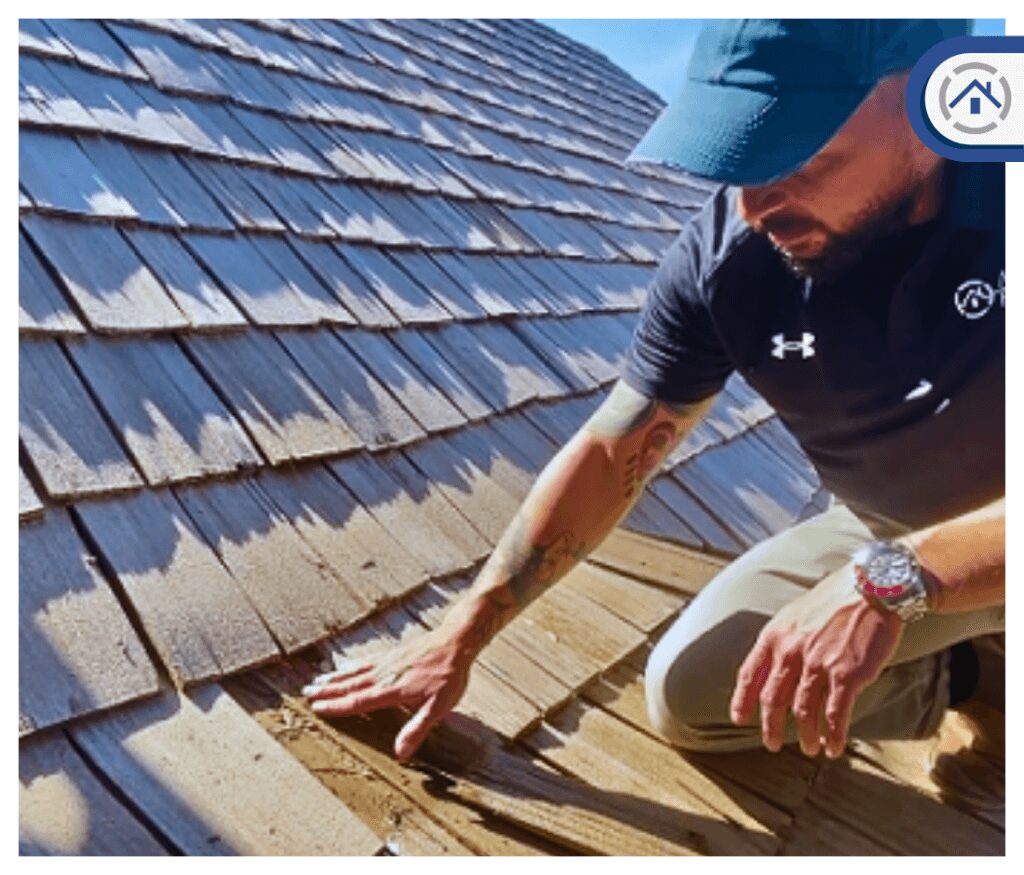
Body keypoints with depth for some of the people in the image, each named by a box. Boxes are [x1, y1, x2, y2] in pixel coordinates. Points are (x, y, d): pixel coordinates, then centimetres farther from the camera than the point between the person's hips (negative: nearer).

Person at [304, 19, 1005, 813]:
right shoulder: (723, 255, -22)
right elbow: (610, 454, -18)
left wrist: (891, 574, -45)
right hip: (888, 535, 3)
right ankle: (973, 674, 13)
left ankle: (1002, 678, 0)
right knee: (689, 695, -4)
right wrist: (461, 636, -17)